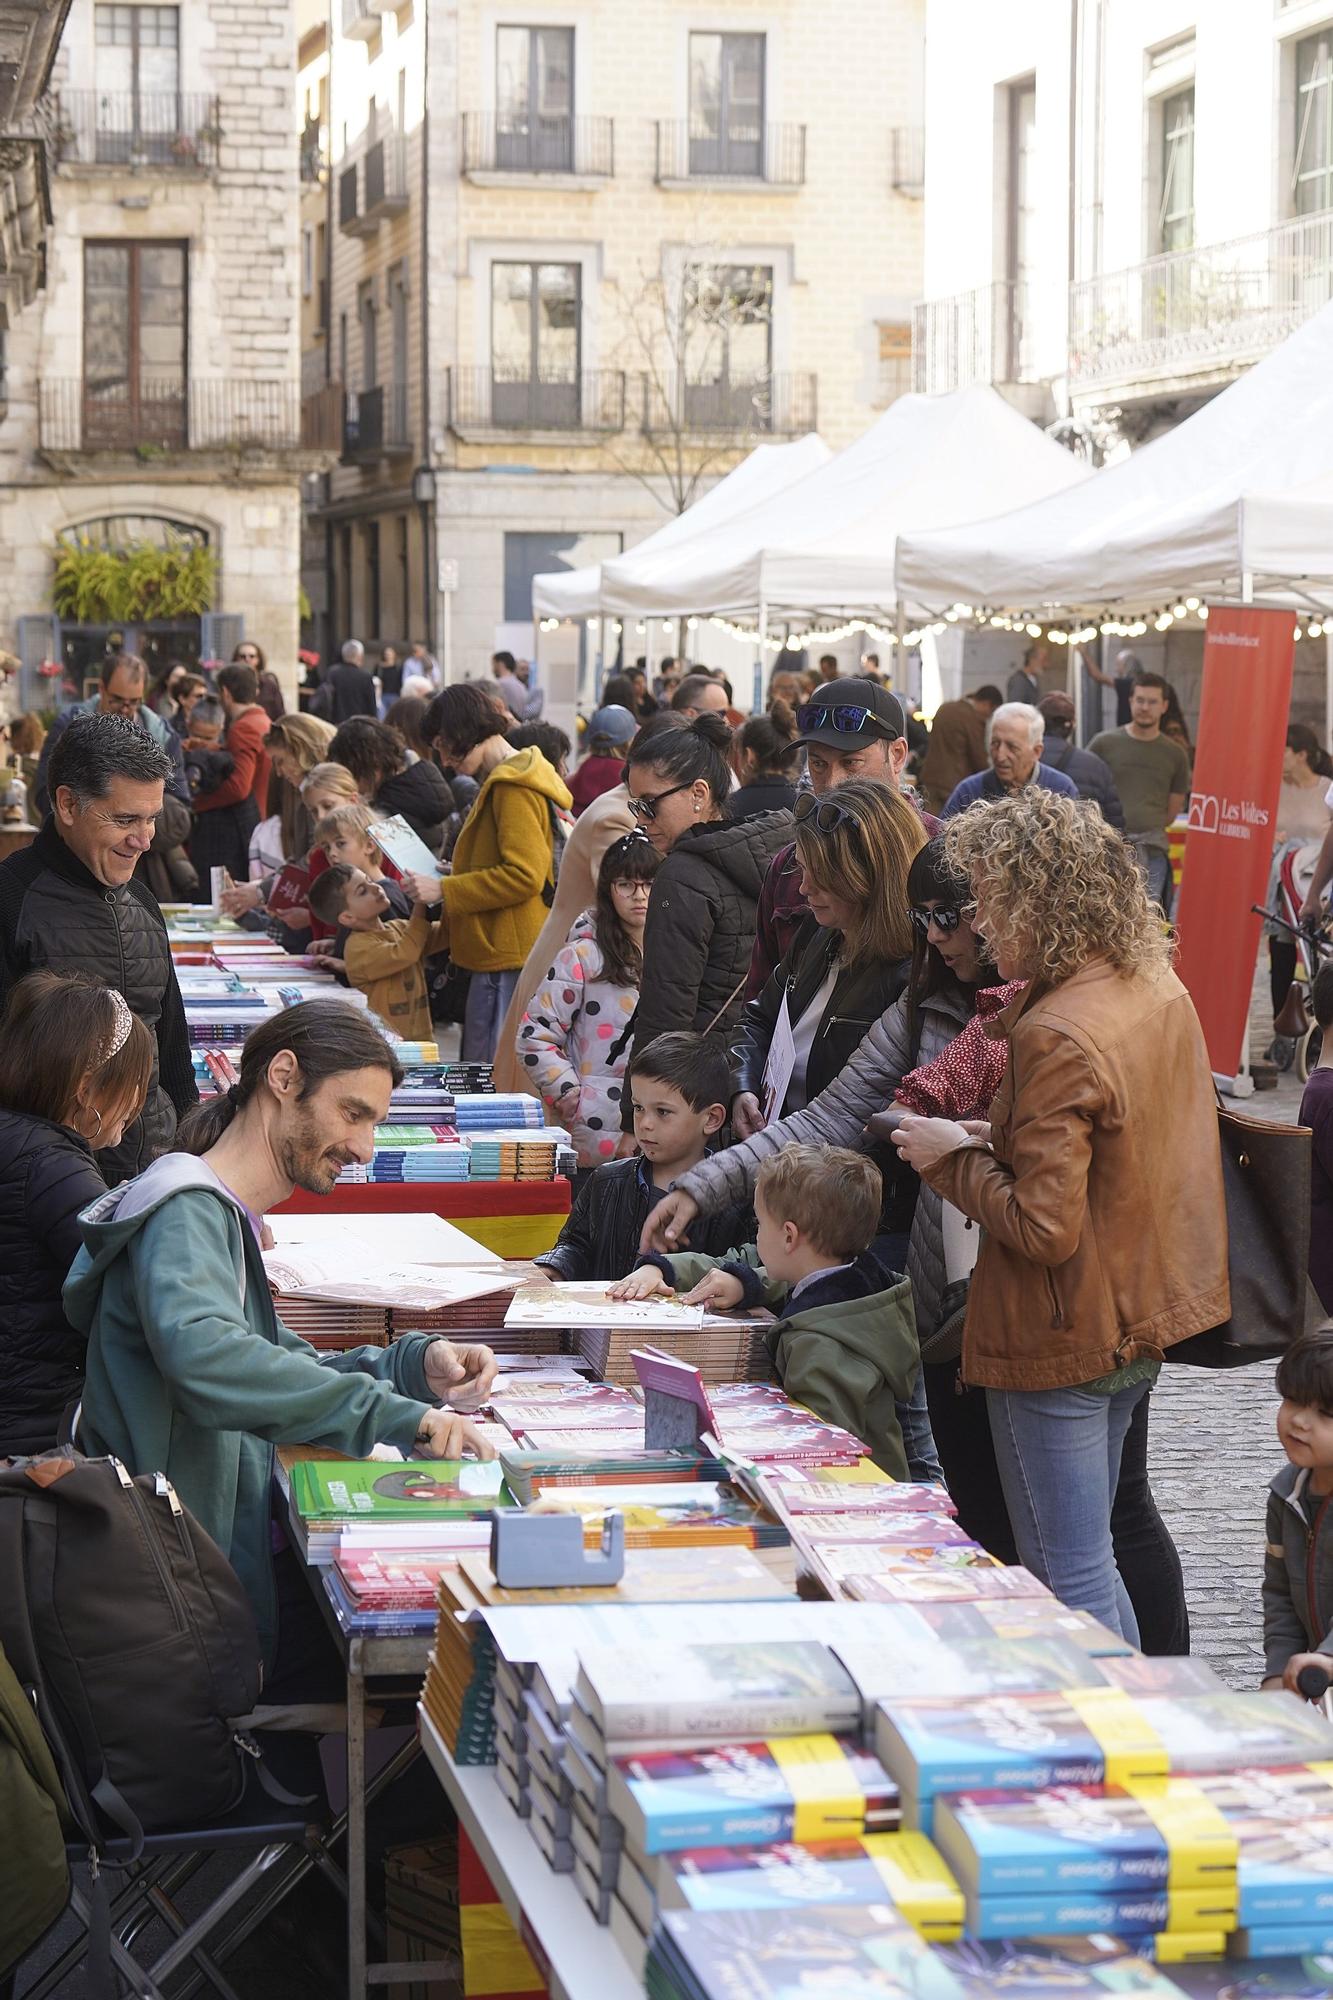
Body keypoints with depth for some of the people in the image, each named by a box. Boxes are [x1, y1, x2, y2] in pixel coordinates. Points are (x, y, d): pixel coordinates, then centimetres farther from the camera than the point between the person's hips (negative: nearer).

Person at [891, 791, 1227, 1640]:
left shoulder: (1059, 1036, -25)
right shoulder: (1161, 989, 3)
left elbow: (1045, 1228, -24)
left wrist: (954, 1159, -11)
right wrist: (993, 1141, 10)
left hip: (1063, 1341, -9)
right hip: (1144, 1319, 9)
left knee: (1070, 1579, 1)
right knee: (1091, 1560, 20)